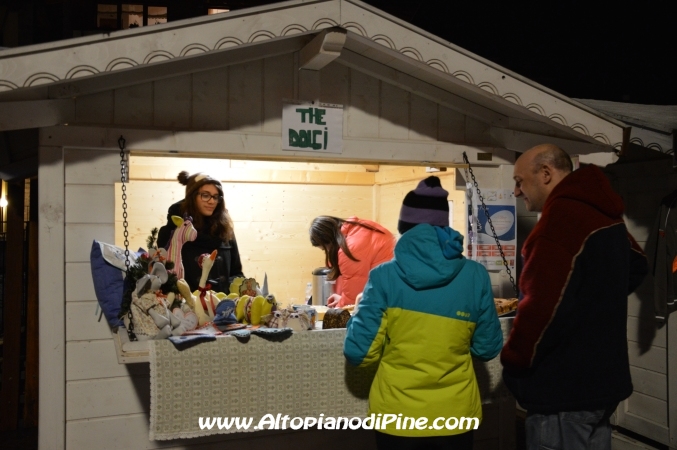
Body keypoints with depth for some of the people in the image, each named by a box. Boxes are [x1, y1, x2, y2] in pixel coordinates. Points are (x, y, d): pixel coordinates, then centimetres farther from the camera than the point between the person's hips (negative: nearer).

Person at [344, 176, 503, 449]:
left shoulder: (384, 277, -13)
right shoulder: (475, 276, -7)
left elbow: (359, 353, -11)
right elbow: (488, 348, 3)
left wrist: (360, 315, 8)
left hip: (398, 415, -1)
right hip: (456, 413, 2)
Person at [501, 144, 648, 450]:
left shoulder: (562, 216, -22)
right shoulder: (603, 214, 9)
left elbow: (544, 305, -27)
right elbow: (636, 266, 27)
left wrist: (513, 361, -12)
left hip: (563, 389, -9)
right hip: (600, 378, 9)